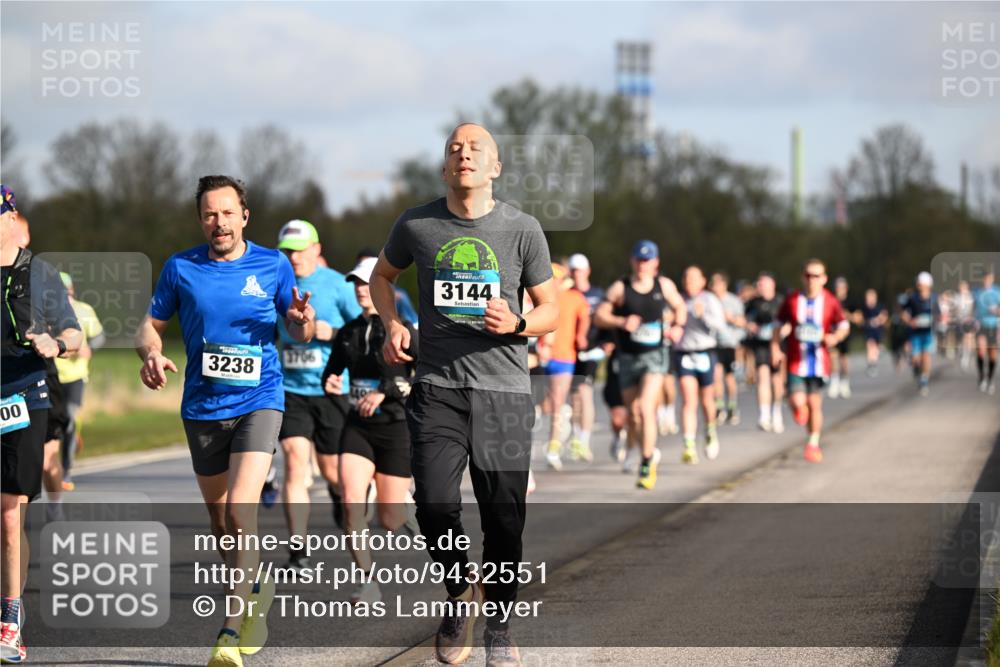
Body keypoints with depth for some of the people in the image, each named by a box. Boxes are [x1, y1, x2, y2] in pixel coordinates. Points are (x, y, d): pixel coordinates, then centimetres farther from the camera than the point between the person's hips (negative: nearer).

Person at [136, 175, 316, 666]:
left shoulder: (273, 266, 1)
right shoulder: (180, 268, 3)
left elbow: (298, 332, 9)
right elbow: (152, 325, 10)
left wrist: (304, 322, -15)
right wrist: (151, 353, -12)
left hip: (259, 400, -3)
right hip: (202, 407, 3)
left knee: (240, 510, -19)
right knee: (220, 520, 11)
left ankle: (235, 625, -13)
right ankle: (256, 595, 35)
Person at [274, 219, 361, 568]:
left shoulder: (337, 284, -5)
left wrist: (331, 333, -17)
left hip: (330, 390, -1)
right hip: (290, 389, 2)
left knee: (331, 470, 8)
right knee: (295, 462, -14)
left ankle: (340, 494, 47)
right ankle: (298, 550, -15)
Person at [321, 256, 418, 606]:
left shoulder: (401, 330, -8)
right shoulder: (348, 333, 8)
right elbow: (332, 372, 20)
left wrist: (385, 391, -22)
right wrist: (330, 383, -4)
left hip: (396, 429, -4)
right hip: (358, 428, 4)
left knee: (389, 520, 0)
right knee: (351, 502, -19)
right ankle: (369, 582, -15)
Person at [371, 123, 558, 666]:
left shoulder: (522, 230, 1)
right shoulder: (416, 225, 3)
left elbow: (550, 311, 8)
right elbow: (382, 276, 24)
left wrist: (516, 323, -13)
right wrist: (392, 324, 6)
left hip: (504, 392, 0)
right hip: (437, 389, 0)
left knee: (503, 516, 0)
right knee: (434, 505, -15)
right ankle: (460, 589, 14)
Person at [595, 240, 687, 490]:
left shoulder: (664, 285, 2)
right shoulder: (620, 288, -4)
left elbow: (679, 306, 20)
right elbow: (599, 317, -3)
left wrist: (678, 326, 2)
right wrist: (622, 322, -20)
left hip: (655, 355, -1)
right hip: (628, 357, 1)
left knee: (646, 408, -19)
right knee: (634, 415, 8)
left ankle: (646, 466, -17)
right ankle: (650, 452, 36)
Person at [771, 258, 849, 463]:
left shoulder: (831, 302, -1)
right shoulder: (791, 300, -1)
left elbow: (844, 326, 8)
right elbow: (779, 325, 10)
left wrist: (835, 337, -14)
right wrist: (775, 347, -1)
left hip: (819, 360, 0)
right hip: (796, 360, 0)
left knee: (815, 404, 2)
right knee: (797, 402, -12)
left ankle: (813, 443, 20)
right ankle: (800, 409, 27)